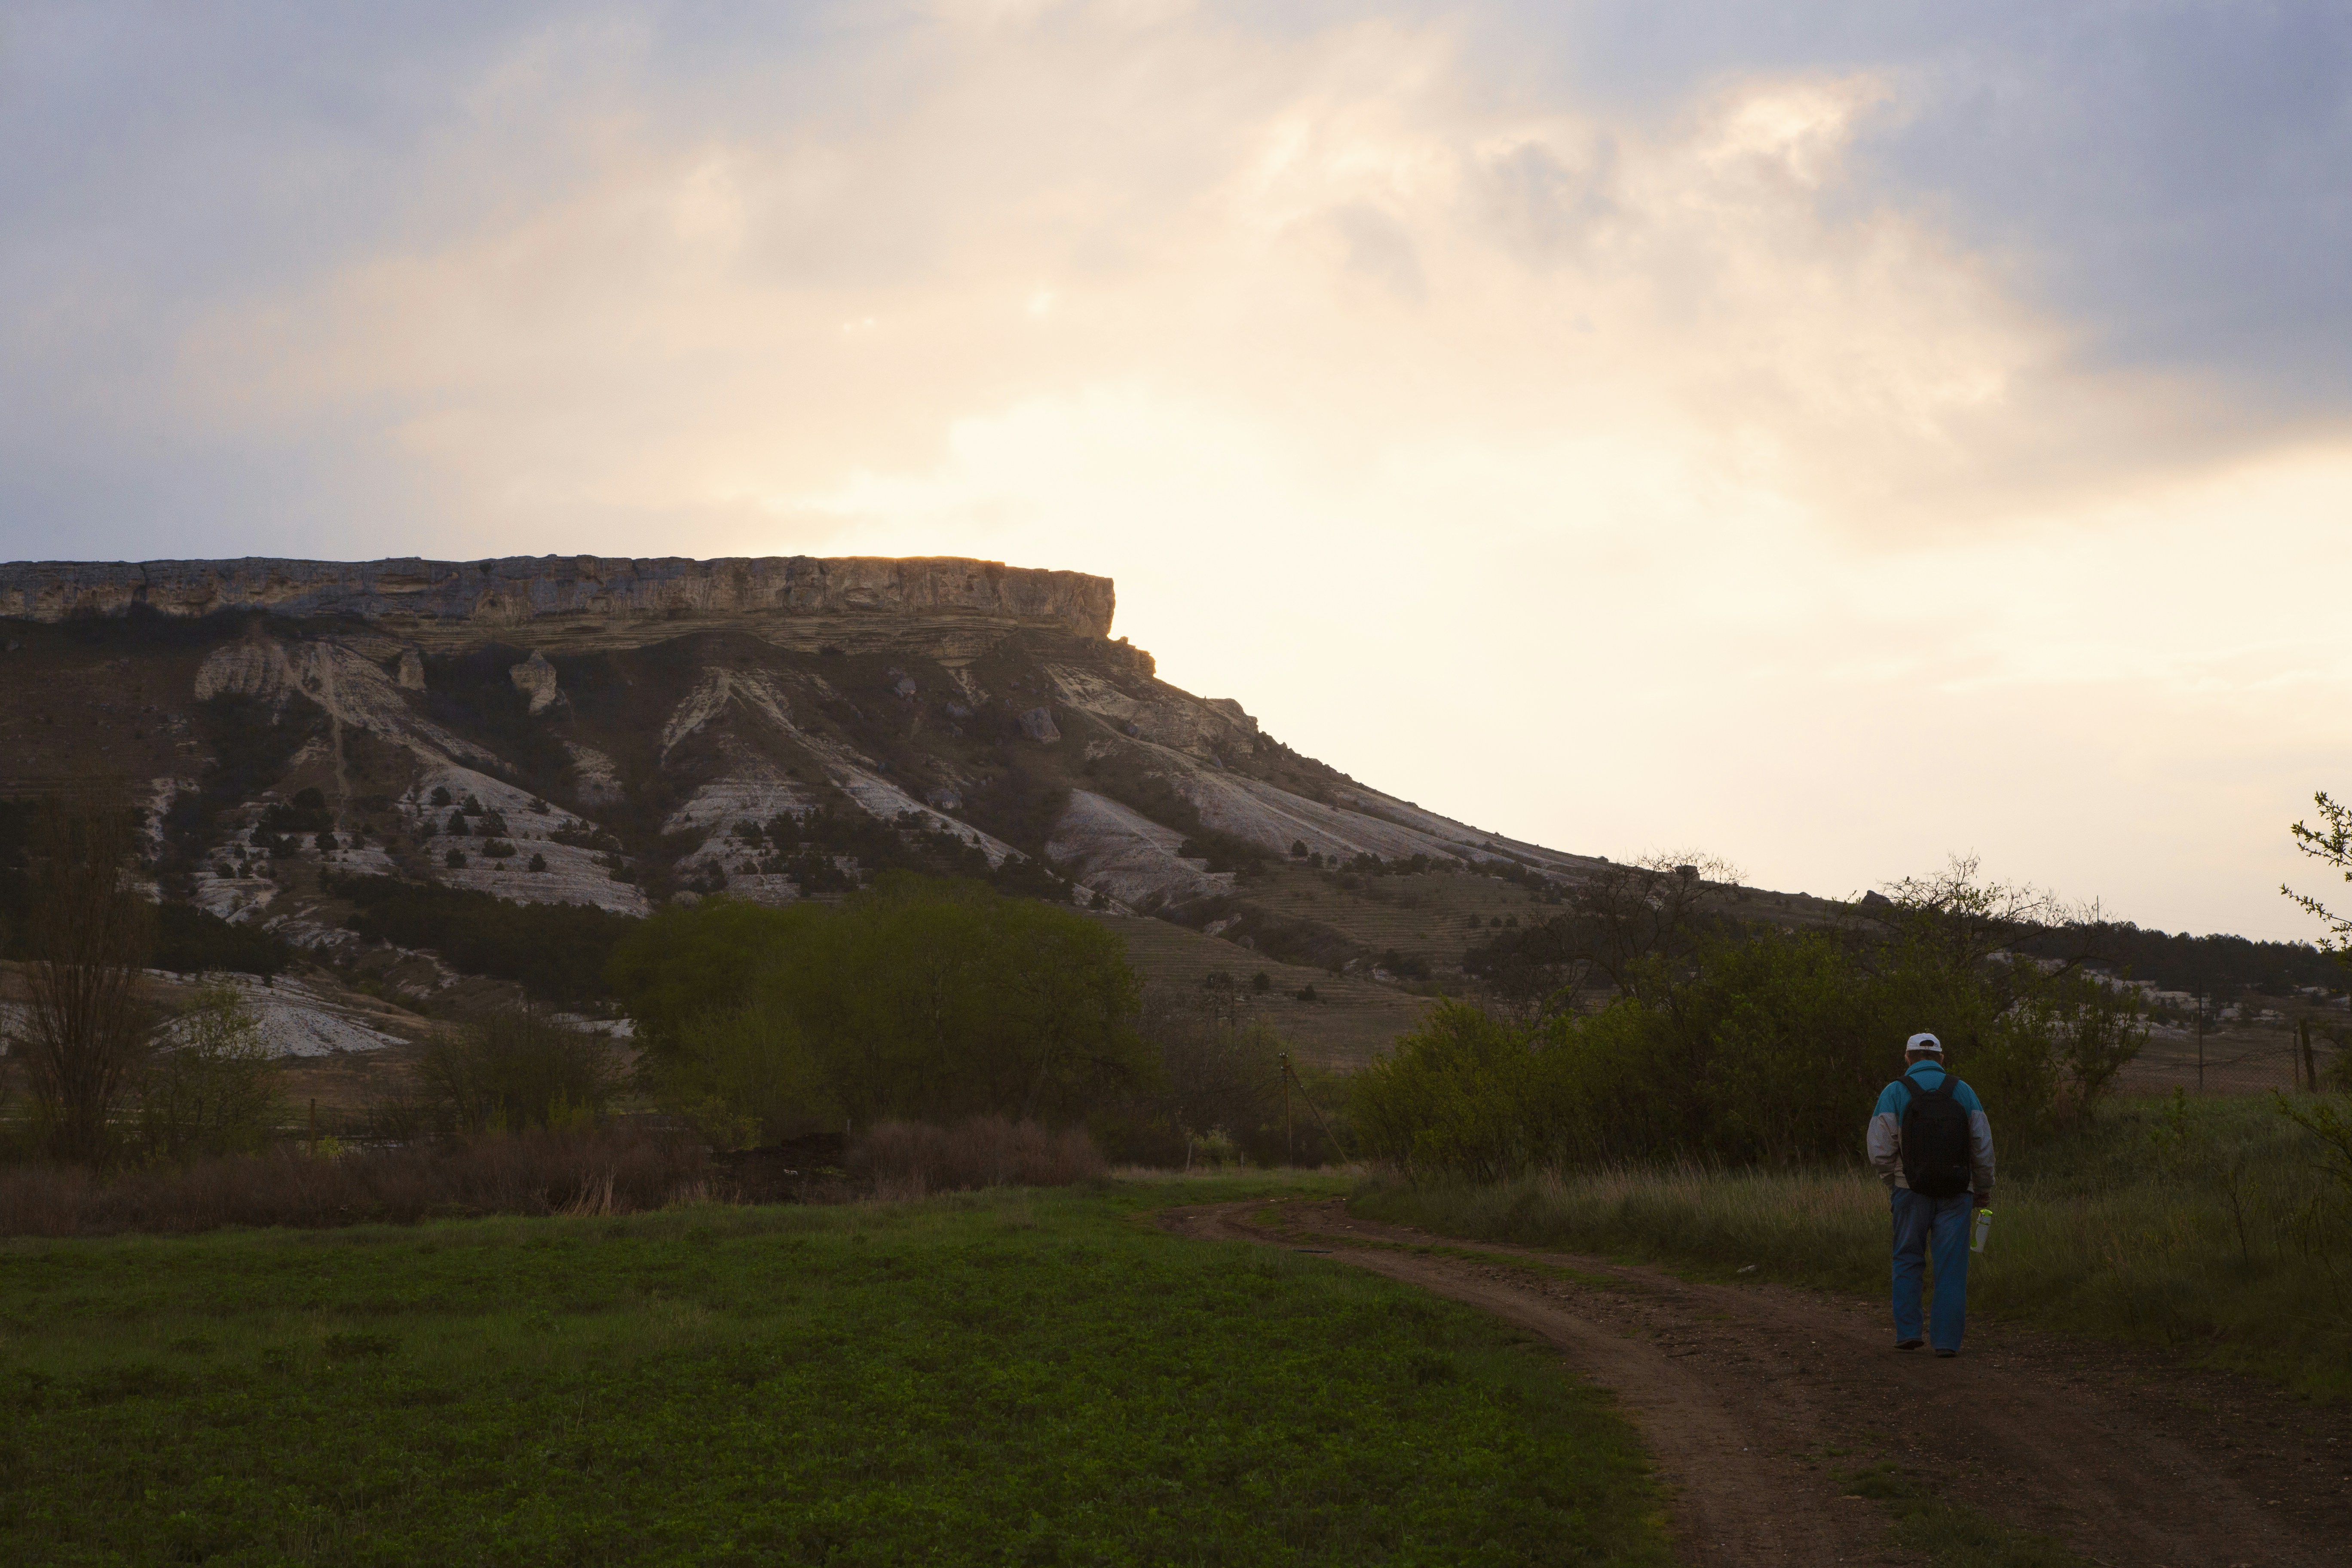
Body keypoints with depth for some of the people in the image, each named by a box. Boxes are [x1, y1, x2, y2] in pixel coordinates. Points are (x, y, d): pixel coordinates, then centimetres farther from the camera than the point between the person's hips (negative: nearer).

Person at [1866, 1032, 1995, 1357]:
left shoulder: (1895, 1093, 0)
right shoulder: (1963, 1092, 6)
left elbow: (1881, 1151, -6)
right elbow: (1983, 1147, 4)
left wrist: (1892, 1183, 12)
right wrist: (1984, 1190, 16)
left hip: (1912, 1192, -1)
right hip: (1955, 1194, 1)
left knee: (1908, 1261, 14)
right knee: (1951, 1268, 4)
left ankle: (1907, 1331, 8)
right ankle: (1947, 1340, 0)